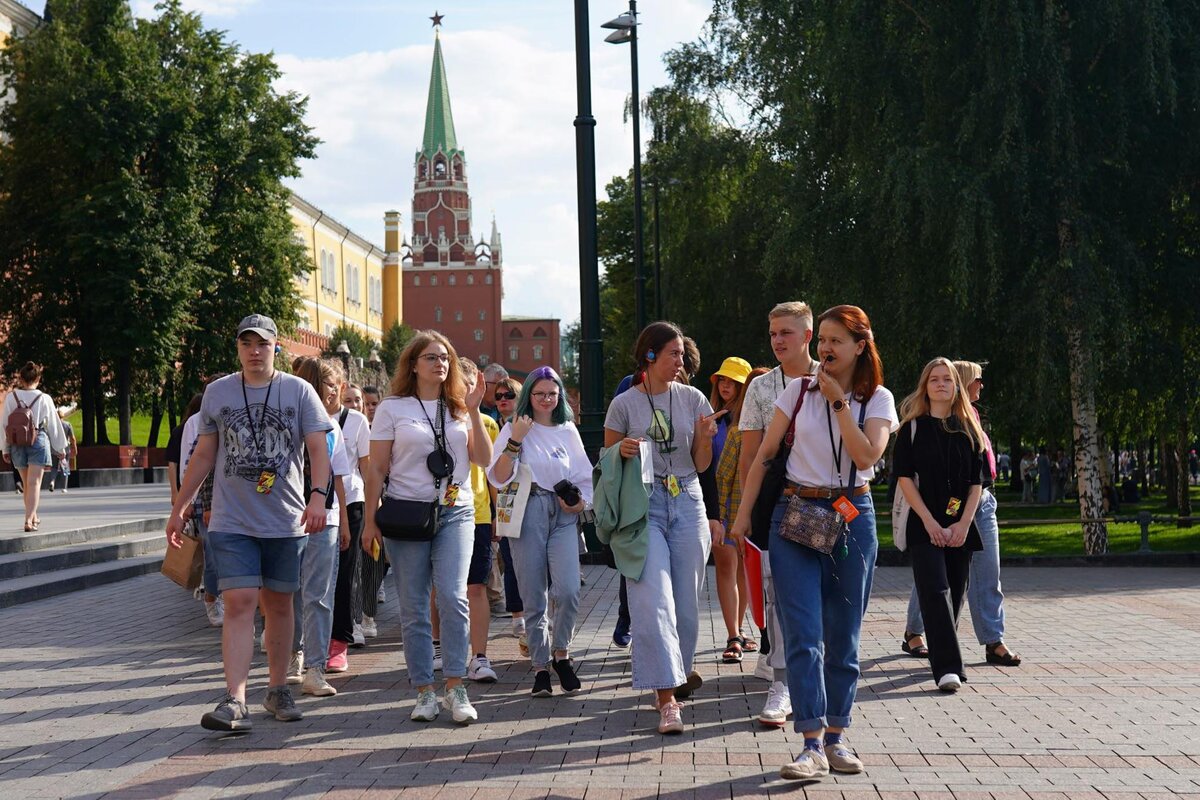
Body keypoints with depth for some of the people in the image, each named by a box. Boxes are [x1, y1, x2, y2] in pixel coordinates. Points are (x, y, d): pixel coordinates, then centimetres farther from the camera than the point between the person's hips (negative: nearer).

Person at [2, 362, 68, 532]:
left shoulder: (11, 398, -4)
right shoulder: (44, 399, -8)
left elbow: (5, 424, 1)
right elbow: (53, 424, 1)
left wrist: (5, 449, 11)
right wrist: (60, 447, 13)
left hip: (17, 444, 3)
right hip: (39, 442, -2)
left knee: (26, 483, 16)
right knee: (34, 482, -4)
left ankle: (34, 517, 29)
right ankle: (29, 520, -15)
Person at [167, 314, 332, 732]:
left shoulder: (298, 391, 2)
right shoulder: (217, 392, 6)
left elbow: (318, 449, -3)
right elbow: (204, 455, 13)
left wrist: (318, 496, -19)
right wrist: (180, 507, 12)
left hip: (286, 521, 0)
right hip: (232, 522, 0)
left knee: (278, 604, 10)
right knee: (239, 603, -11)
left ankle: (278, 689, 25)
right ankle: (234, 701, -15)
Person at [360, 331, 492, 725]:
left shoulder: (459, 408, 12)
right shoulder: (392, 408, 5)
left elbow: (484, 459, 4)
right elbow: (377, 469, 4)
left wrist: (474, 412, -5)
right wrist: (370, 520, 0)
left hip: (455, 512, 1)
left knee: (453, 597, -13)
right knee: (413, 608, 1)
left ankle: (455, 688, -8)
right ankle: (424, 692, 9)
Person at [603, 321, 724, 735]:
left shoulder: (693, 399, 8)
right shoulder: (624, 404, 2)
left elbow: (701, 465, 12)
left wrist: (705, 439, -8)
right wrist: (622, 451, -12)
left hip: (688, 504, 3)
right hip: (643, 506, -3)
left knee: (686, 601, 6)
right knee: (654, 600, -13)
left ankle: (679, 672, 29)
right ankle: (667, 697, -15)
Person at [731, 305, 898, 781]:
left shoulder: (877, 399, 2)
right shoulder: (799, 390, 4)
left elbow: (865, 457, -14)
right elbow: (764, 454, 5)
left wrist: (838, 401, -15)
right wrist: (743, 513, 0)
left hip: (852, 515, 1)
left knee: (843, 634, 7)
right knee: (804, 632, -9)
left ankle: (835, 737, 18)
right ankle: (813, 745, -10)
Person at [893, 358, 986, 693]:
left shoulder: (968, 430, 11)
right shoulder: (913, 427, 3)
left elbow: (976, 482, 9)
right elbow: (904, 477, -3)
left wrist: (964, 522, -5)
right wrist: (929, 521, -11)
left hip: (960, 526, 4)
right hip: (924, 524, -4)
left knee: (954, 594, 6)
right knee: (935, 591, -16)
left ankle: (942, 657, 20)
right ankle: (947, 667, -22)